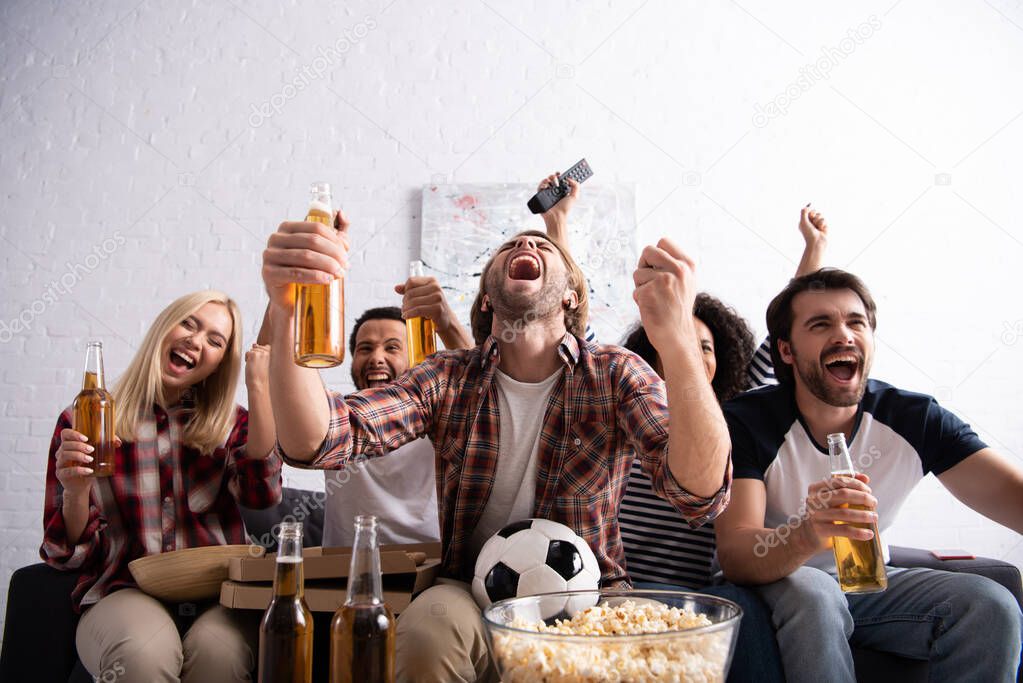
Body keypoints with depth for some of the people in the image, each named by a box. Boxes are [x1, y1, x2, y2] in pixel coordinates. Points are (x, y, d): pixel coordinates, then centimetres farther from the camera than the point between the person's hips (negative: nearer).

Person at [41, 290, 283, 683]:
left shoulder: (230, 424, 11)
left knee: (216, 651, -34)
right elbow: (70, 555, 5)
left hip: (219, 595, 1)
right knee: (143, 651, -34)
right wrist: (75, 493, -16)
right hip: (124, 593, 0)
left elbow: (262, 494, -11)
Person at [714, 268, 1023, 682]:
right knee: (814, 596, -36)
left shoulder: (916, 419, -9)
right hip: (777, 584, -4)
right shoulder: (746, 422, -19)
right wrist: (807, 535, -52)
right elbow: (733, 555, -29)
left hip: (869, 583, 4)